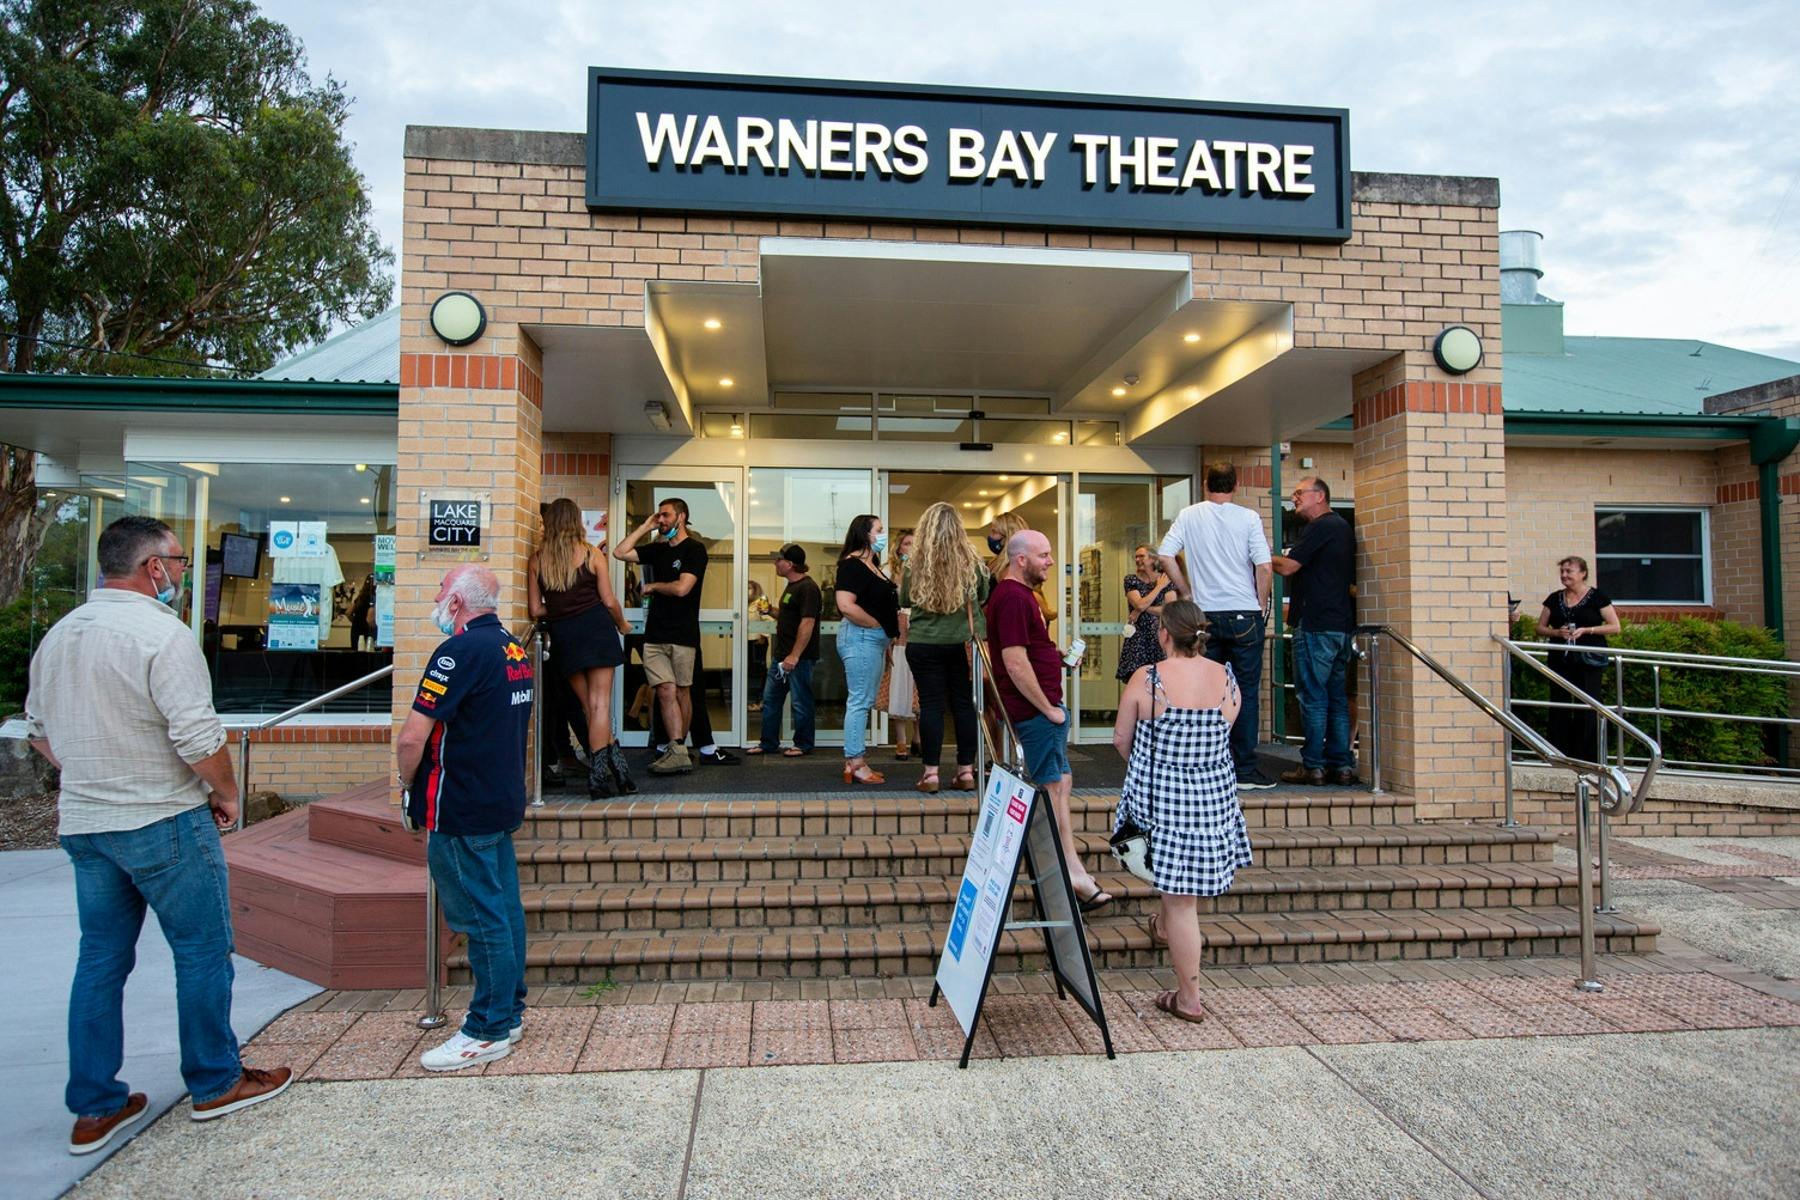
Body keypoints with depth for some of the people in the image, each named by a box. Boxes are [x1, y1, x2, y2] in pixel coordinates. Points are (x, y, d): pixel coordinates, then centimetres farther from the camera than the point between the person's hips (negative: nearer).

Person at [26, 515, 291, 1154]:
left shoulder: (57, 636, 9)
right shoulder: (161, 634, -18)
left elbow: (39, 732, 18)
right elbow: (199, 738, -22)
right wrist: (226, 794, -7)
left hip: (82, 825, 8)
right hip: (164, 824, -8)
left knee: (101, 960, 15)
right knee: (203, 952, 7)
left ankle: (94, 1107, 22)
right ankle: (215, 1083, 19)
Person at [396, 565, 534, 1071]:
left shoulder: (460, 651, -18)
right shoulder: (514, 649, 11)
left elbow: (413, 737, -21)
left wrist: (409, 785, -5)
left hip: (460, 810, -9)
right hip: (503, 801, 9)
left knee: (481, 918, -1)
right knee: (504, 909, 15)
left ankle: (489, 1031, 9)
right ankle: (509, 1012, 26)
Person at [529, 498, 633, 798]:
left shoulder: (536, 560, 2)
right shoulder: (592, 555, -3)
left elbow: (535, 610, 1)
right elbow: (609, 602, -3)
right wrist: (623, 624, 15)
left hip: (562, 635, 2)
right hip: (595, 627, -2)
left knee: (588, 705, 12)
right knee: (599, 703, 0)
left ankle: (616, 768, 14)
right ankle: (599, 775, 0)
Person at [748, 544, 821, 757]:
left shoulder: (807, 588, -16)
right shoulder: (792, 586, 16)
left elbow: (807, 622, -23)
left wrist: (794, 655, -26)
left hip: (800, 658, -10)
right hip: (782, 655, 10)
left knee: (801, 702, 0)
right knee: (770, 699, 12)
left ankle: (803, 745, 12)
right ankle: (768, 743, 21)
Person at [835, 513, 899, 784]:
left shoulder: (871, 566, 17)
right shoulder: (852, 564, -12)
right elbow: (846, 605, -23)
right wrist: (878, 625, -14)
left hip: (874, 640, 10)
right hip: (859, 637, -10)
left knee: (863, 701, 11)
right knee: (860, 701, -7)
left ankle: (853, 762, 17)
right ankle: (855, 764, -3)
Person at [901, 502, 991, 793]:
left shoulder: (915, 564, -7)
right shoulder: (971, 561, -4)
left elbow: (904, 601, 6)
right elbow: (984, 596, 10)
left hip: (923, 644, -1)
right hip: (961, 643, 1)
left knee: (931, 705, 4)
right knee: (963, 704, 9)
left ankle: (930, 773, 5)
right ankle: (966, 771, 14)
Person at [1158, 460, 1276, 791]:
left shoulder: (1189, 516, 2)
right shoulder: (1248, 518, -3)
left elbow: (1165, 555, -4)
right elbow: (1263, 568, -8)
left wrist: (1187, 593, 5)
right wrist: (1262, 605, 4)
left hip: (1206, 615, 2)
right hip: (1245, 615, -2)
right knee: (1246, 692, 3)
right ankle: (1244, 770, 4)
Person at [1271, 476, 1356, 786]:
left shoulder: (1321, 527, -11)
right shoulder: (1342, 526, 19)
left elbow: (1287, 567, -15)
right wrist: (1296, 607, 21)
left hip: (1316, 626, -9)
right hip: (1341, 623, 9)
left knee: (1313, 697, -4)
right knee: (1336, 696, 11)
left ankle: (1313, 766, -1)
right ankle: (1341, 765, 13)